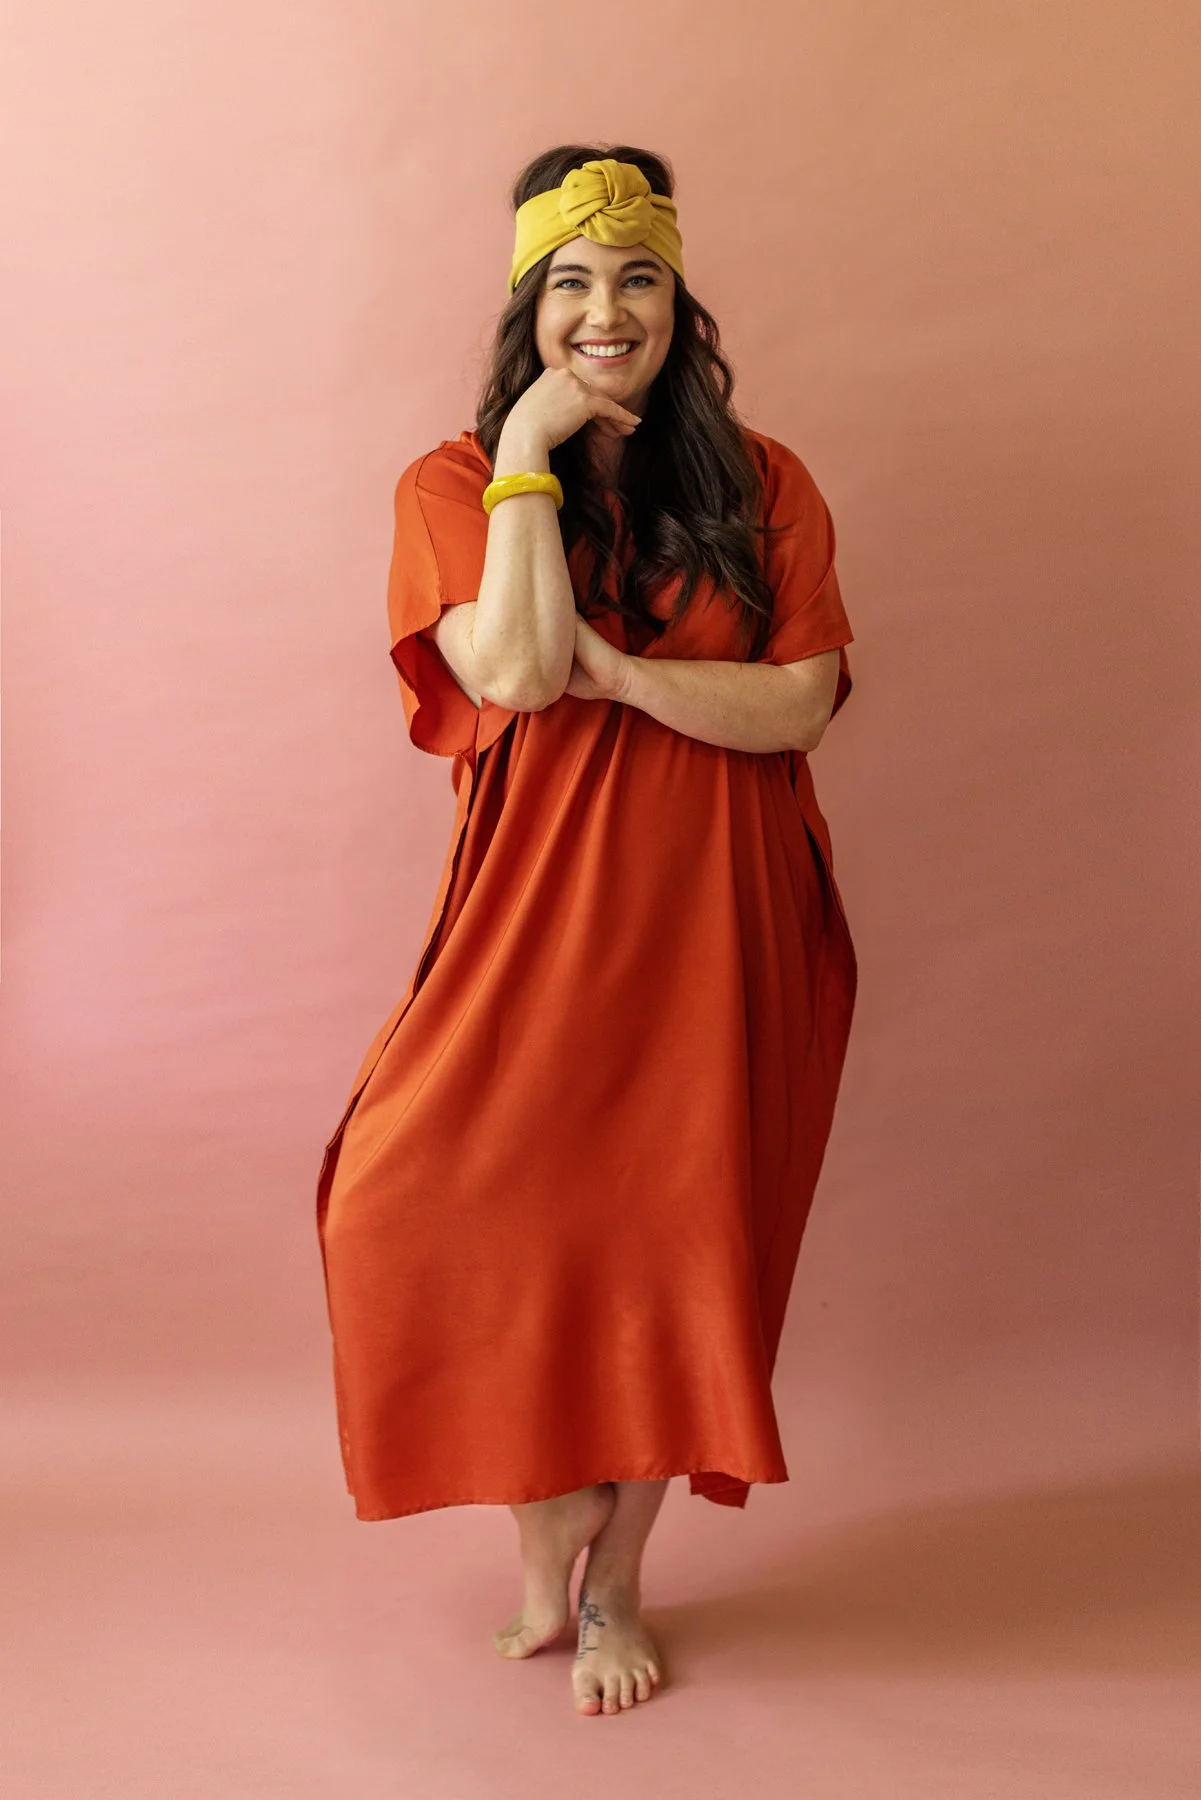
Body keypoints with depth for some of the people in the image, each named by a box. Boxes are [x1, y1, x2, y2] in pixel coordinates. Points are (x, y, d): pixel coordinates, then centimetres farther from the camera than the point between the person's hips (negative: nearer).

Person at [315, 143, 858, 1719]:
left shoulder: (760, 484, 4)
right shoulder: (455, 487, 0)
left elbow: (800, 708, -7)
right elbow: (516, 672, -17)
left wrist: (612, 670, -18)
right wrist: (533, 454, -12)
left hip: (717, 913, 1)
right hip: (539, 905, 0)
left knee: (671, 1226, 5)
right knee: (445, 1200, -12)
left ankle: (616, 1586, 25)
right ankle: (547, 1545, 14)